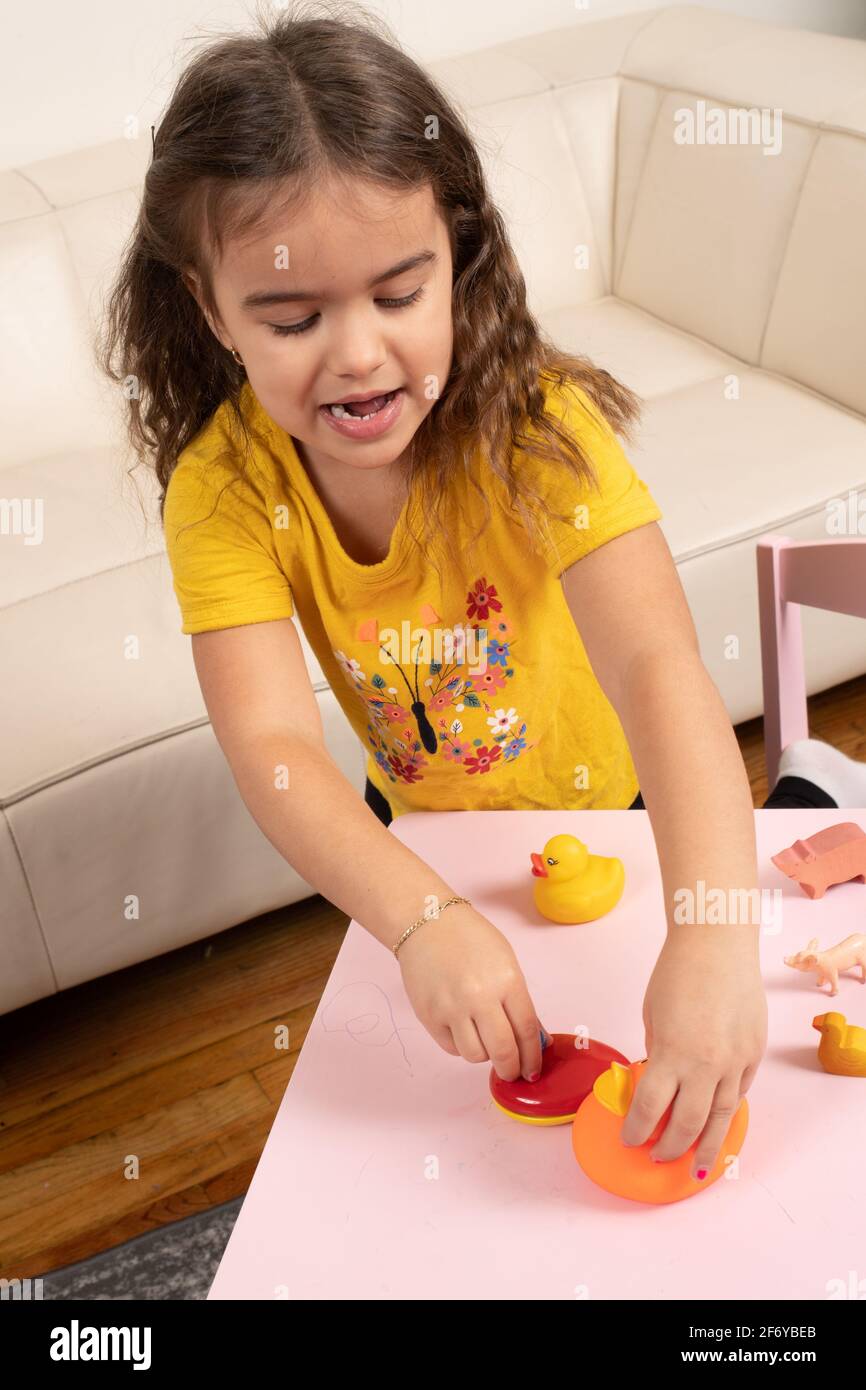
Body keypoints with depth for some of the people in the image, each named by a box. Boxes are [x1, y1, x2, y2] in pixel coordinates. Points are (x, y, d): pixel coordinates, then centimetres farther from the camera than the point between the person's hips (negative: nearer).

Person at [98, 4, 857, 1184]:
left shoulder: (536, 423, -31)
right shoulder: (223, 487, -24)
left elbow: (658, 667, -43)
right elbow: (272, 746, -32)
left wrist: (713, 936, -59)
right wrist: (425, 920, -50)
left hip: (614, 814, -2)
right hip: (425, 837, 2)